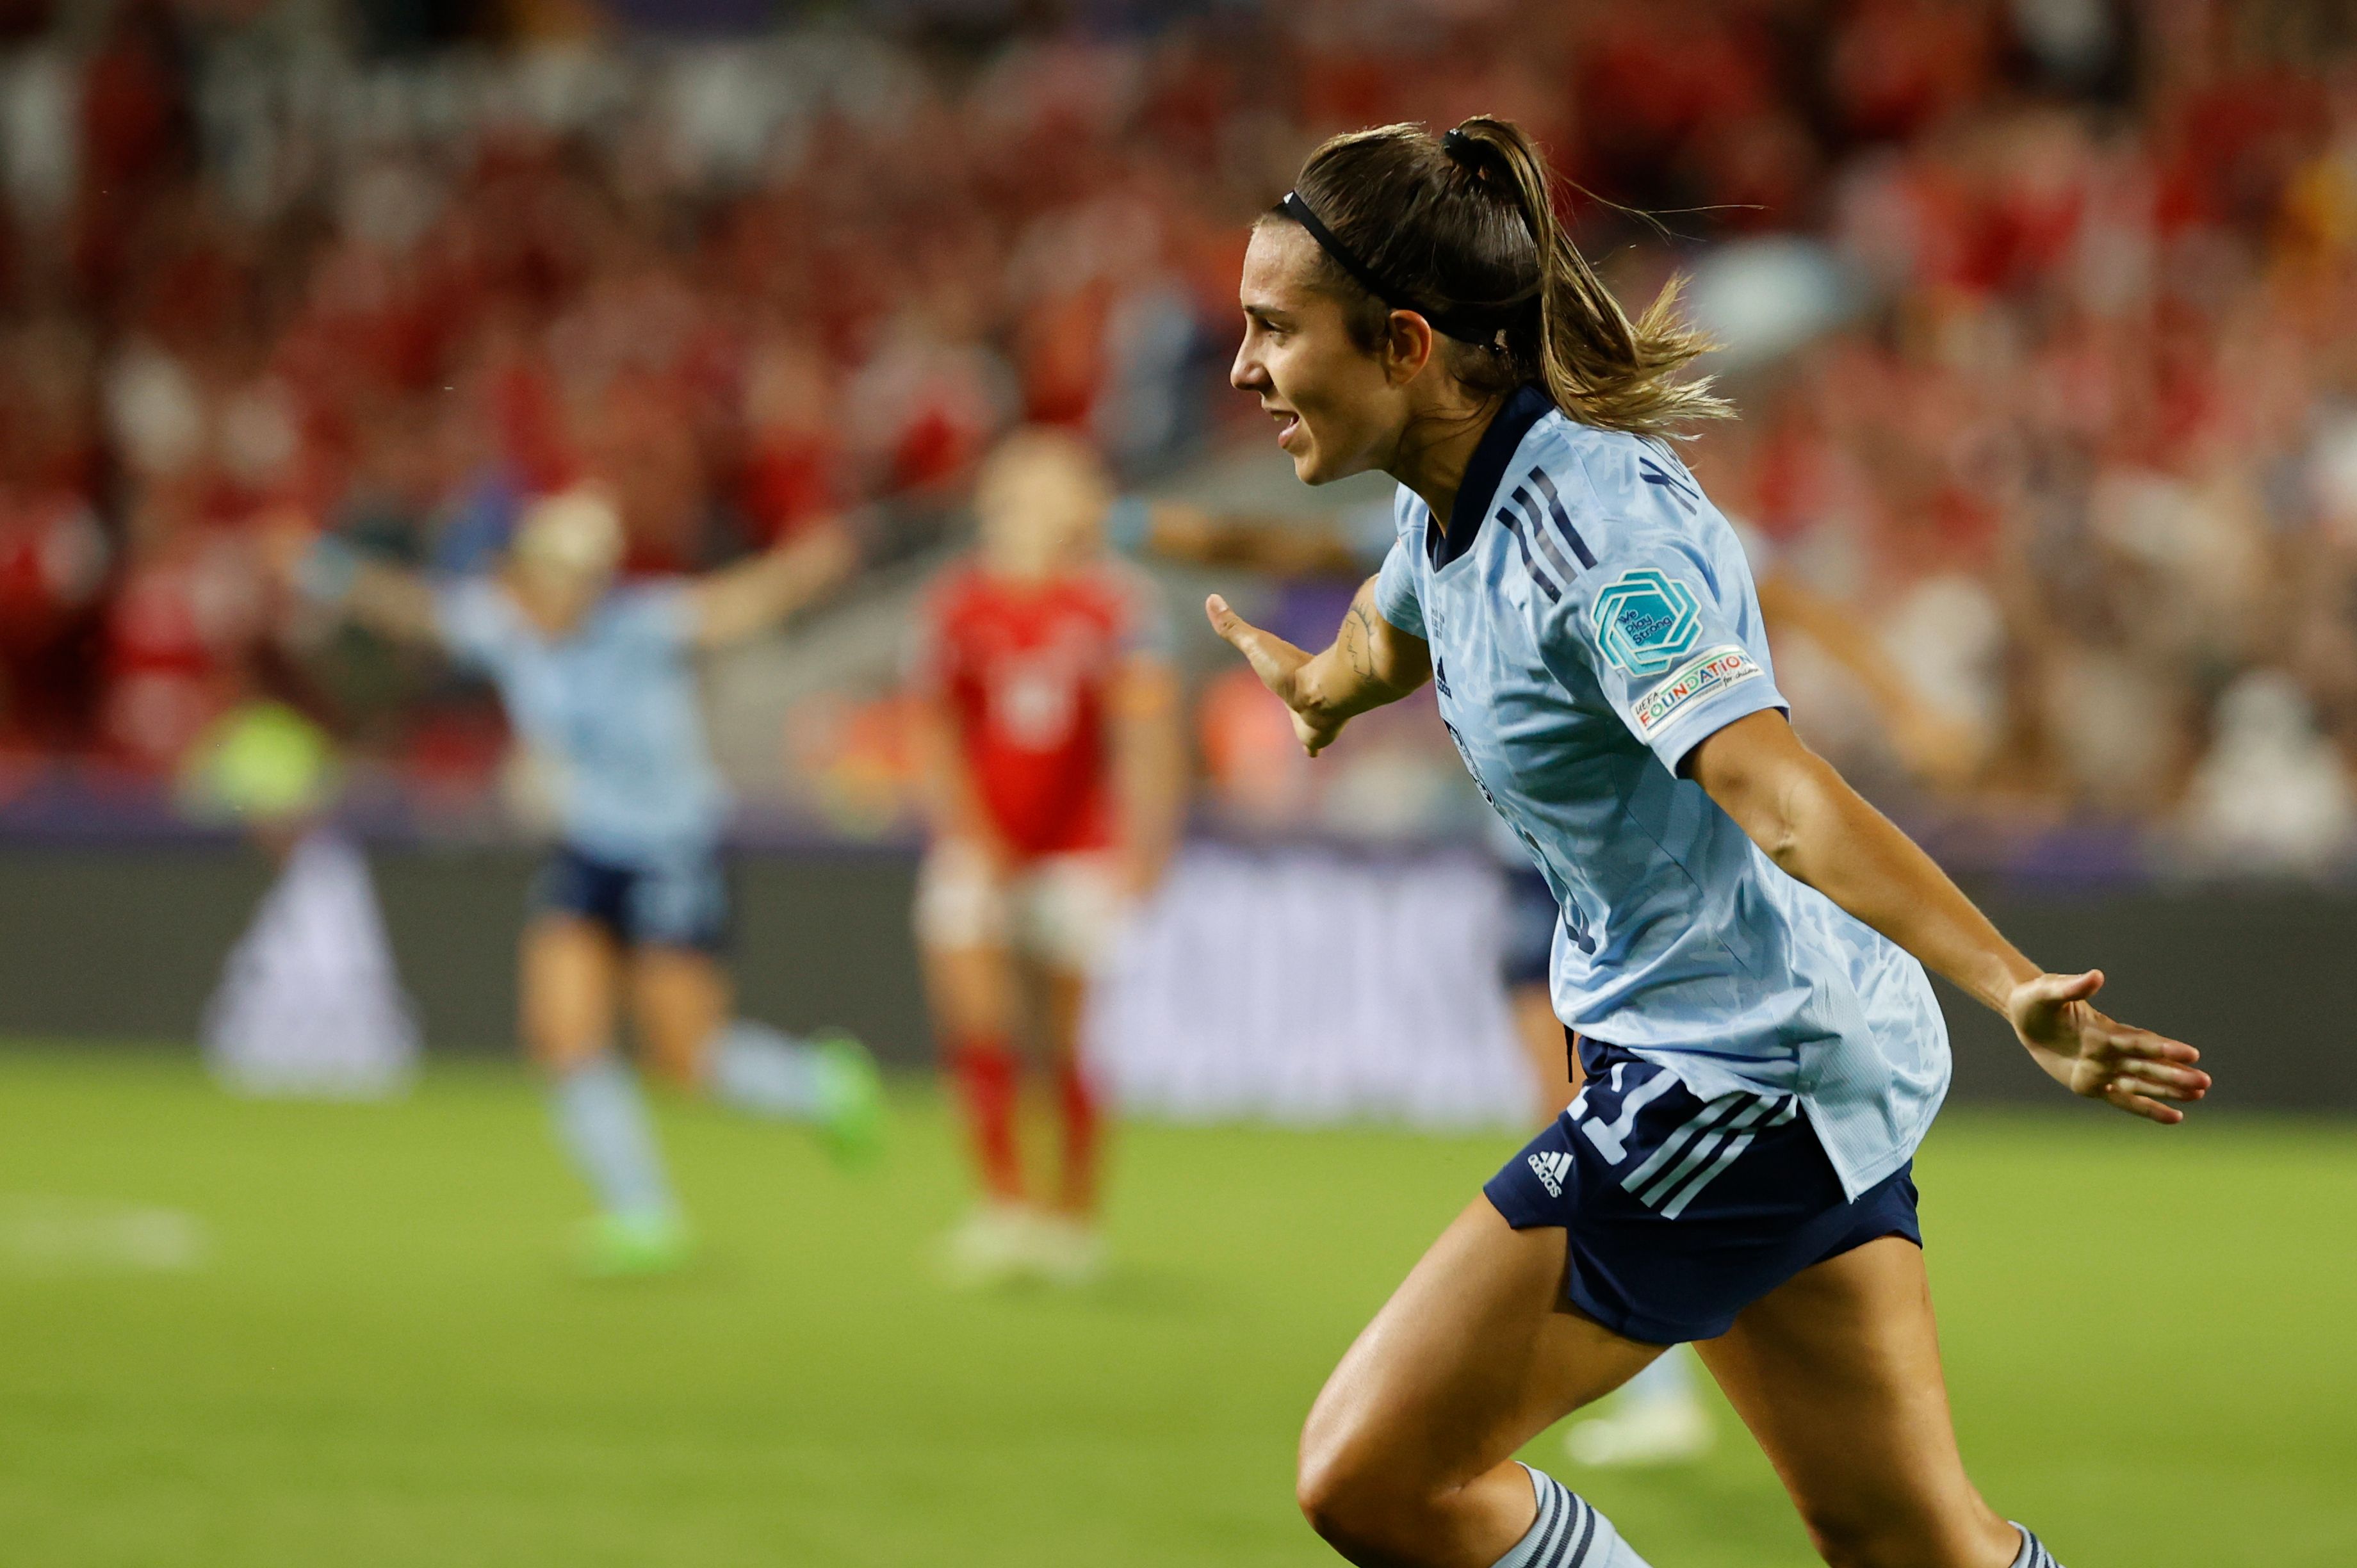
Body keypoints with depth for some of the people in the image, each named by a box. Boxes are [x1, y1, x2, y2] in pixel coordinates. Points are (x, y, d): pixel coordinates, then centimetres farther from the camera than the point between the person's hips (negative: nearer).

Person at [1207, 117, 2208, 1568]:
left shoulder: (1599, 535, -24)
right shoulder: (1464, 504, 4)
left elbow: (1783, 796, -38)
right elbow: (1392, 634, 31)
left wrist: (2012, 987, -51)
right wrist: (1325, 682, 54)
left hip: (1746, 1065, -9)